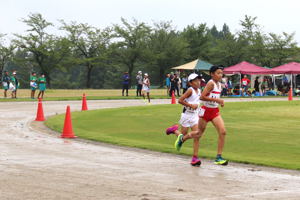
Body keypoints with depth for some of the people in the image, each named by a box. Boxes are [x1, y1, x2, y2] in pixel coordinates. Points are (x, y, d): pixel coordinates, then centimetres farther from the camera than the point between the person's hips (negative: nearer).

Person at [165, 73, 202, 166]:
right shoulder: (190, 90, -15)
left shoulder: (199, 91, 7)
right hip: (187, 115, -6)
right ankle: (174, 130, 39)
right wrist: (191, 105, -22)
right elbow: (180, 100, -21)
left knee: (197, 137, -7)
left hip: (195, 116, 6)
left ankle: (195, 158, -6)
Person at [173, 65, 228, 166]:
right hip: (206, 110, -6)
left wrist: (220, 101, 8)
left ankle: (218, 157, -5)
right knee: (199, 133, 11)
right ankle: (182, 138, 42)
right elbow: (202, 97, -23)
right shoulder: (211, 83, -16)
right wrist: (216, 100, -25)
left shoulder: (219, 84, 9)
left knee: (223, 132, -11)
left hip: (215, 111, 6)